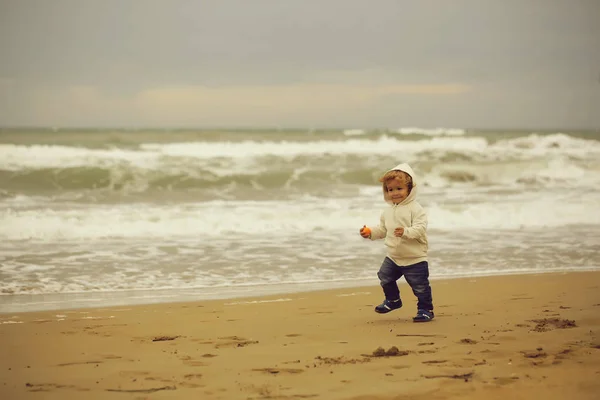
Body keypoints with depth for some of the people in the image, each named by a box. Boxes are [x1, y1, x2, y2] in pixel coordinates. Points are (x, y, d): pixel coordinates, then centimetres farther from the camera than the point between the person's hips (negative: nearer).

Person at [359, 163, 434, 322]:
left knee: (420, 286, -2)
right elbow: (382, 229, 17)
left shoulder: (415, 209, -15)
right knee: (385, 277, 15)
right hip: (393, 257, 7)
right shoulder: (388, 211, 7)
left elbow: (420, 228, -25)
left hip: (415, 259, -7)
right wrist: (370, 232, 0)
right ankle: (393, 300, 37)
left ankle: (426, 309, 15)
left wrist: (406, 232, -40)